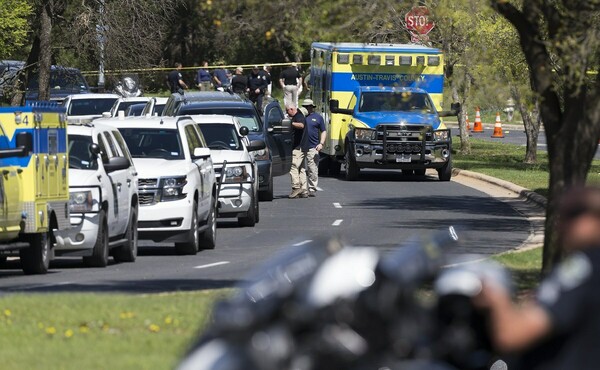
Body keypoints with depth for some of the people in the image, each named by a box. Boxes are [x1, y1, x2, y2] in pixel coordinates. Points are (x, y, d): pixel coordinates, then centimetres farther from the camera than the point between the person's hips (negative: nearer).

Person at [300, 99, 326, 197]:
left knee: (313, 170, -4)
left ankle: (312, 189, 1)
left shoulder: (317, 117, 10)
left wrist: (321, 143, -3)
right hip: (300, 147, 2)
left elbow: (324, 131, 10)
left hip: (312, 148, -2)